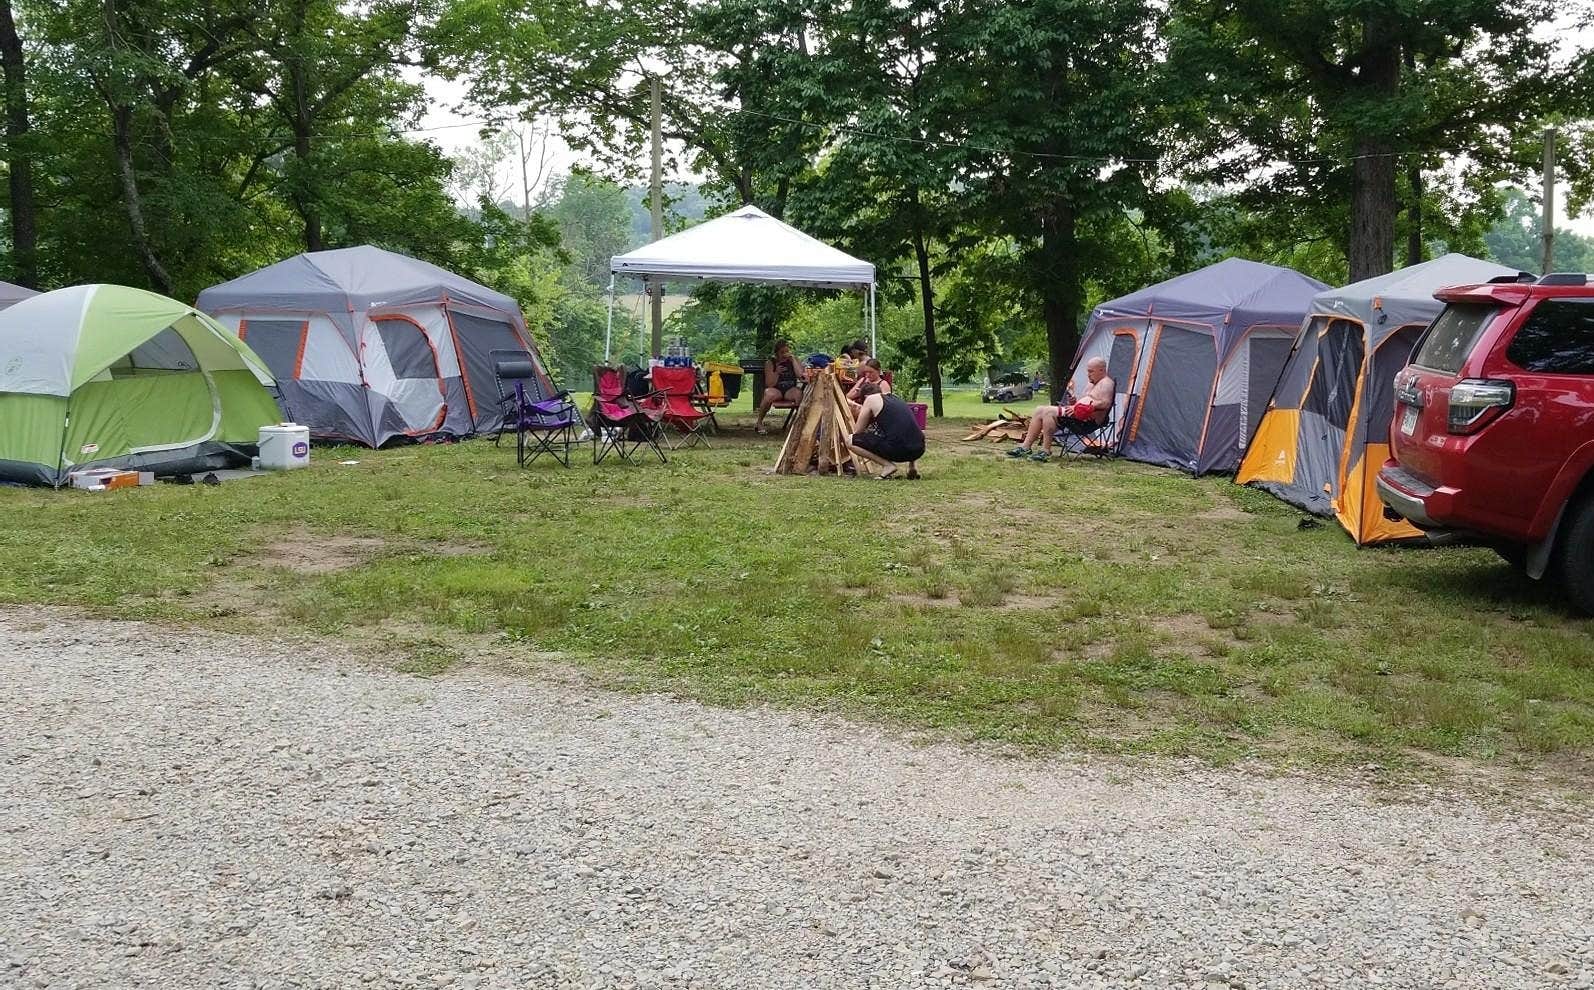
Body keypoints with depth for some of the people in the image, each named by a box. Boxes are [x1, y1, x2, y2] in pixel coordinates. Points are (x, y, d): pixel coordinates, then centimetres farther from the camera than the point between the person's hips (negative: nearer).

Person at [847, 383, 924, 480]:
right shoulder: (897, 398, 27)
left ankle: (887, 465, -2)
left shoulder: (871, 399, 9)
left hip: (896, 448, -7)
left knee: (850, 441, 7)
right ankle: (913, 463, 16)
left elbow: (859, 430, 13)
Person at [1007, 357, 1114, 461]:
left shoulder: (1106, 383, -3)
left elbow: (1105, 403, -19)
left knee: (1048, 412, -25)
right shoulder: (1092, 385, 28)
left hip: (1088, 421, -11)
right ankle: (1026, 446, -5)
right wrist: (1075, 402, 10)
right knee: (1039, 410, 3)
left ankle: (1045, 451, -25)